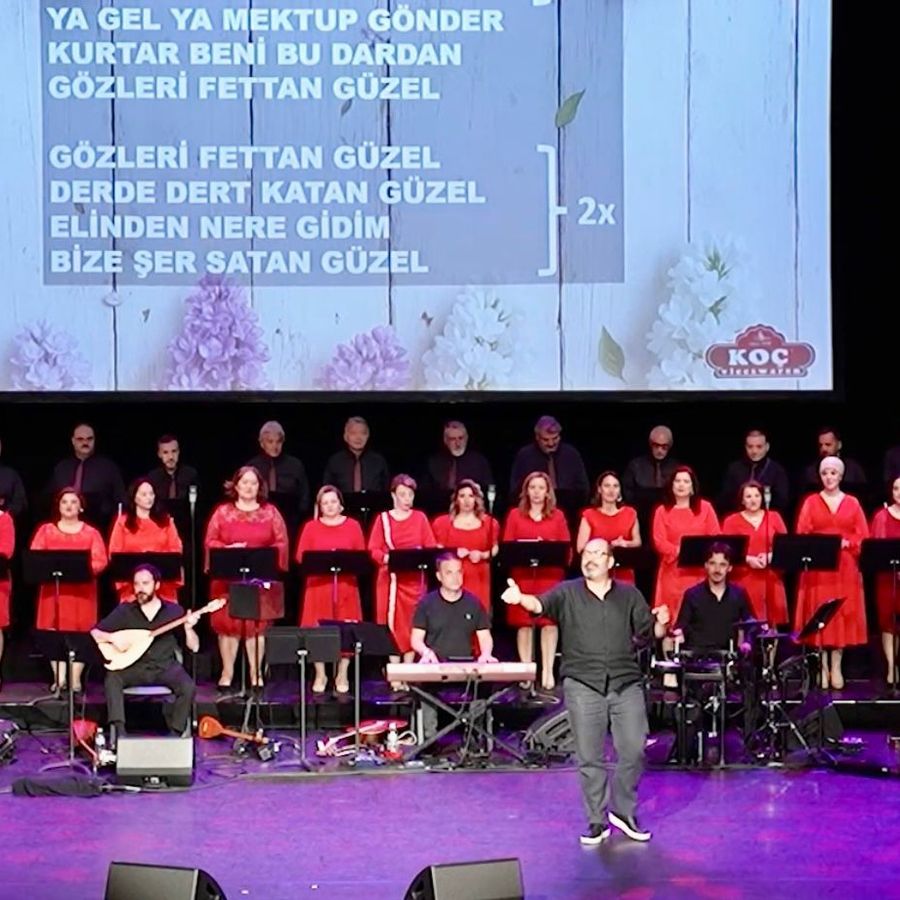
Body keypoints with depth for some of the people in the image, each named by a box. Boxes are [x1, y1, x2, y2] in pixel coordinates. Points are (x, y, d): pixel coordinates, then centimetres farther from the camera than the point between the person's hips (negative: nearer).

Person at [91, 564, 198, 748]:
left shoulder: (174, 610, 0)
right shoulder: (124, 610, 1)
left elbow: (194, 647, 0)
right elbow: (94, 633, 0)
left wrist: (188, 628, -19)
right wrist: (112, 637, -19)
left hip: (165, 667, -1)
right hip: (135, 667, 1)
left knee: (188, 687, -29)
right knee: (112, 679, -30)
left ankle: (175, 734, -12)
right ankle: (118, 732, -29)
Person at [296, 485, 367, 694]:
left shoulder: (353, 525, 6)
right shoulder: (311, 527, 5)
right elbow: (301, 556, 1)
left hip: (346, 585, 0)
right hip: (318, 585, 0)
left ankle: (342, 676, 9)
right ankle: (320, 675, 9)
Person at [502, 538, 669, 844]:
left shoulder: (629, 595, 11)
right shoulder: (567, 593, 4)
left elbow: (648, 633, 15)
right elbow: (540, 604, -15)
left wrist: (661, 623, -8)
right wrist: (520, 598, -36)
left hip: (627, 683, 1)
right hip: (583, 685, -1)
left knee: (634, 750, -2)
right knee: (589, 757, 2)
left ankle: (624, 811, 18)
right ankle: (596, 821, 13)